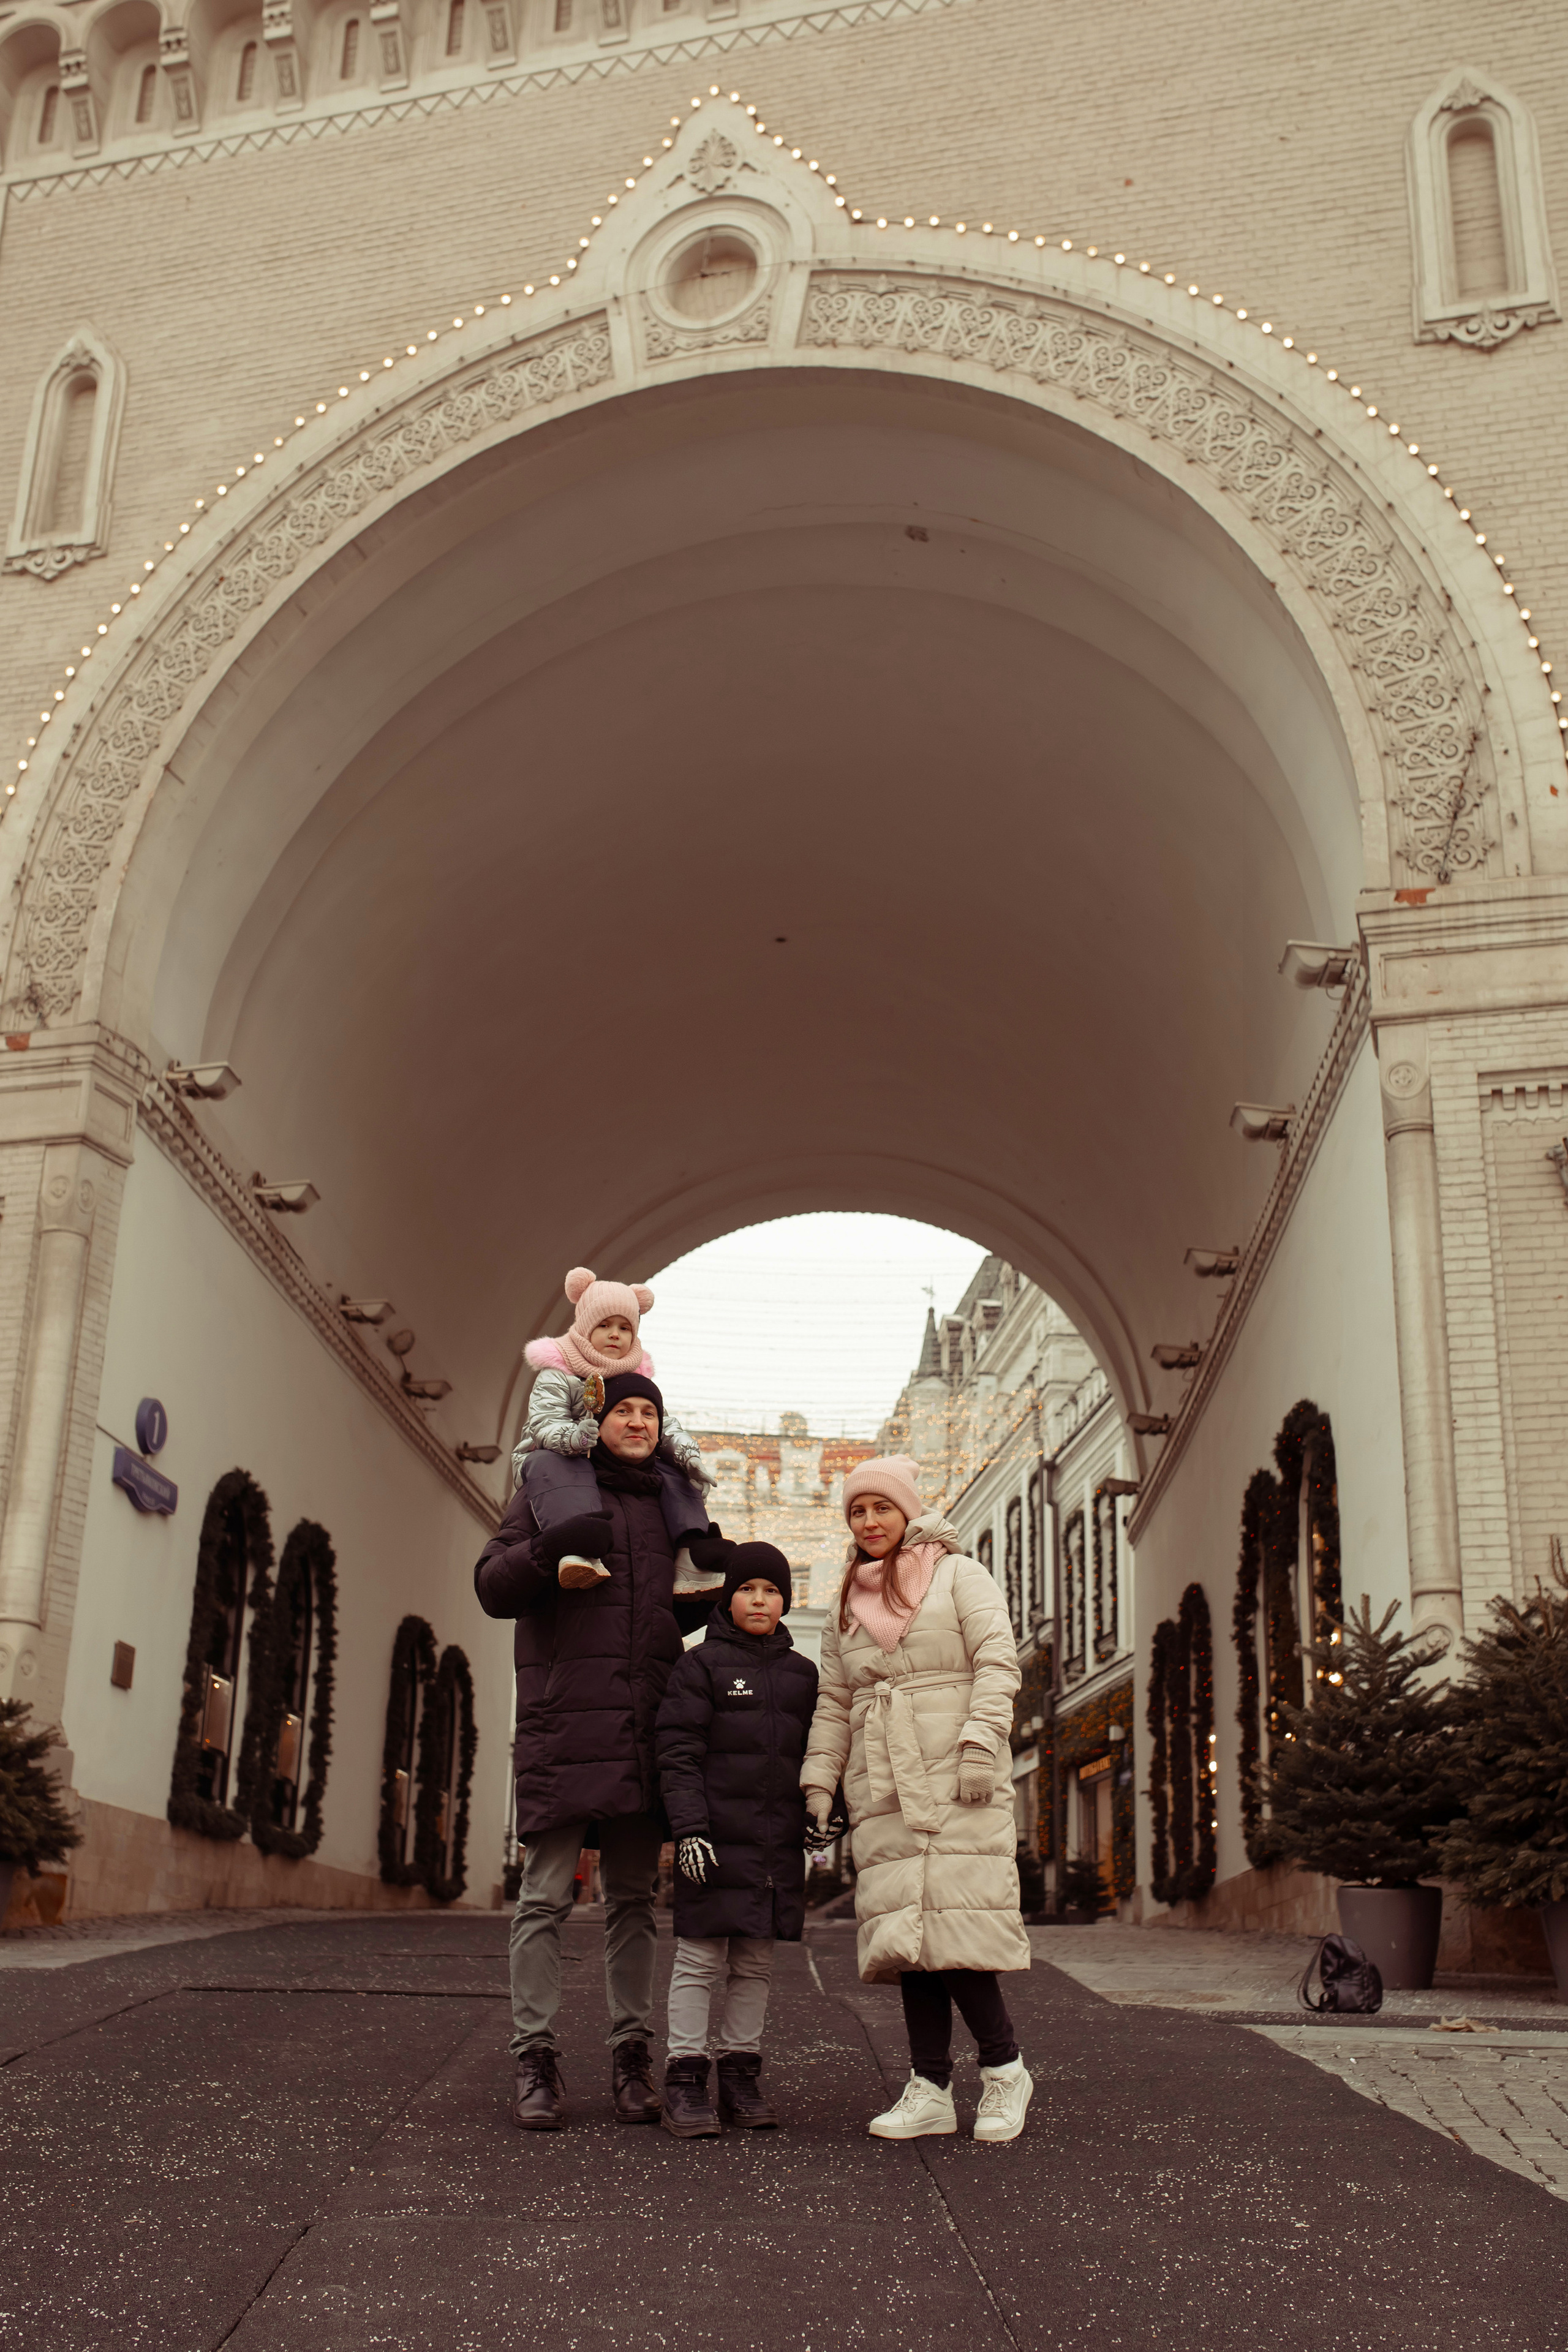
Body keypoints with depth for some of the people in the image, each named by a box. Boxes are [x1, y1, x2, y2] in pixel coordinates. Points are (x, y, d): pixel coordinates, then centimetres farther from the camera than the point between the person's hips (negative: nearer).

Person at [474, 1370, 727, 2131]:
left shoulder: (667, 1505, 17)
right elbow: (492, 1588, -1)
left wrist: (719, 1582, 5)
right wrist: (547, 1551, -19)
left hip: (644, 1725, 4)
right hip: (564, 1719, -4)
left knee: (634, 1897, 8)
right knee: (546, 1895, -4)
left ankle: (631, 2055, 14)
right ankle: (535, 2060, 2)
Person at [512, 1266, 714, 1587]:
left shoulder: (637, 1379, 12)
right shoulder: (557, 1375, -4)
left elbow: (664, 1423, 3)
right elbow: (545, 1421, -20)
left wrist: (688, 1452, -19)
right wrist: (572, 1436, -44)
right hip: (553, 1457, -5)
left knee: (672, 1470, -15)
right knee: (551, 1464, -40)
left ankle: (689, 1555, -27)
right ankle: (576, 1550, -64)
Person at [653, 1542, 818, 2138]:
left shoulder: (801, 1673, 15)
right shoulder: (700, 1664, -1)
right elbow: (677, 1753, -6)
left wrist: (818, 1823, 12)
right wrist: (689, 1826, -15)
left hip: (779, 1843, 5)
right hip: (715, 1837, -5)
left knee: (755, 1962, 9)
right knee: (701, 1959, -3)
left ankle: (741, 2074, 18)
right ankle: (685, 2077, 3)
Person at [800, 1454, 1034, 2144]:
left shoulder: (958, 1575, 7)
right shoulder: (846, 1607, 22)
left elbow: (997, 1661, -3)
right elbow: (832, 1701, 20)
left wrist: (980, 1742, -15)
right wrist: (819, 1776, 9)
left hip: (955, 1783, -5)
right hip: (882, 1793, 5)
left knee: (955, 1923, -12)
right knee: (903, 1929, 0)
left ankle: (1004, 2068, 4)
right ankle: (929, 2089, 4)